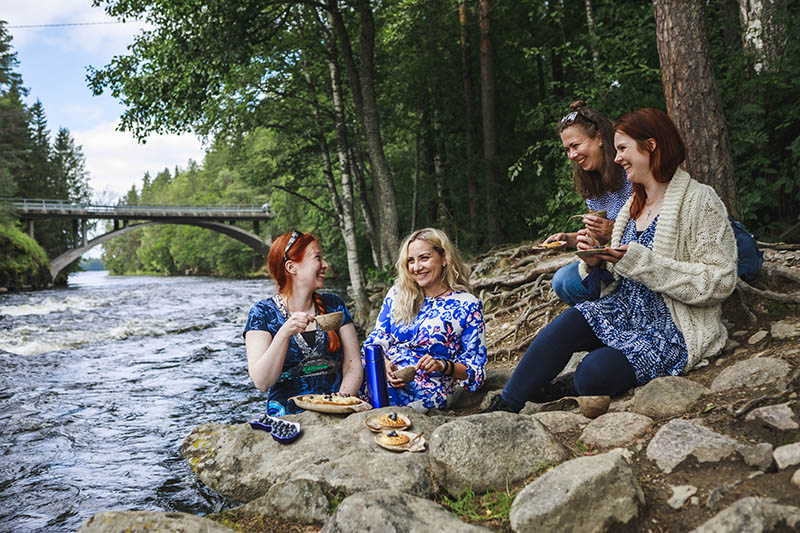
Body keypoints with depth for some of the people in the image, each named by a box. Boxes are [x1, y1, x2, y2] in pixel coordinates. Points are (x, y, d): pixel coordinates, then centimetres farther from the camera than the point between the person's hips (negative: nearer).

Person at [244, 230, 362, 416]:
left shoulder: (333, 304, 11)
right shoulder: (263, 312, 1)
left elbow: (353, 366, 6)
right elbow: (261, 382, -9)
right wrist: (285, 333, -21)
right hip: (289, 418, -2)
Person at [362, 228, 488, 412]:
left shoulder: (467, 305, 2)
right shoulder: (397, 293, 15)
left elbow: (474, 368, 4)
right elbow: (377, 341, 13)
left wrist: (443, 366, -16)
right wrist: (384, 365, -8)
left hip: (426, 390, -4)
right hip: (383, 376, 4)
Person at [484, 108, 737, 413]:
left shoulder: (699, 202, -9)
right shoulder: (635, 204, 15)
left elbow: (719, 281, -18)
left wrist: (640, 261, -22)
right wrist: (596, 261, -6)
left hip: (673, 330, -6)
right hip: (625, 311, 7)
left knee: (595, 372, -30)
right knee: (566, 324, -23)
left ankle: (568, 389, 4)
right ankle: (503, 408, -16)